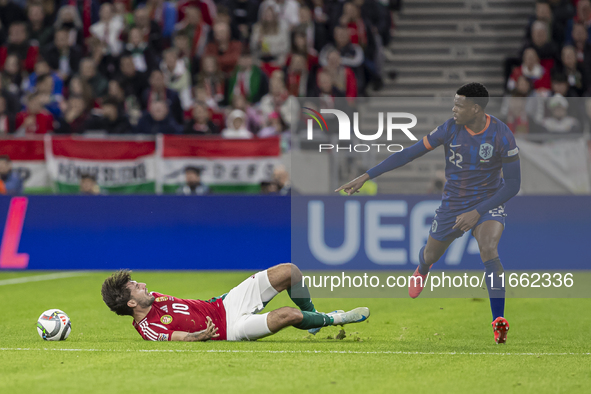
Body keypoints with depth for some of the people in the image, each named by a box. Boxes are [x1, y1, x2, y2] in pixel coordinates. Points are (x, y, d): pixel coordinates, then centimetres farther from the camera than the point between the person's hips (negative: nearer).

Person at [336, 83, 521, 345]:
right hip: (453, 204, 3)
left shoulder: (502, 135, -22)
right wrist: (365, 177, -14)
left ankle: (499, 321, -28)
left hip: (488, 204, -3)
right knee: (431, 253, 21)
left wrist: (477, 212, -25)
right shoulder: (450, 129, -16)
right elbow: (408, 154, -12)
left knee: (488, 248, -32)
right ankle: (422, 270, 64)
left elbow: (513, 184, -16)